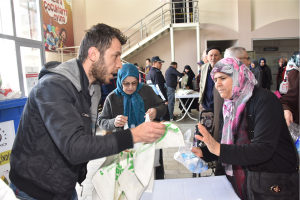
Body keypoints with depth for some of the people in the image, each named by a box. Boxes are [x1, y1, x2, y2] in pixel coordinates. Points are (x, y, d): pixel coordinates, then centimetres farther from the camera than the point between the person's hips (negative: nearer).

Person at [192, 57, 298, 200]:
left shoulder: (264, 100, -20)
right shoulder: (228, 106, 3)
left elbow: (264, 150, -29)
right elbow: (226, 145, 4)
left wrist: (218, 149, -37)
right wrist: (203, 152, -13)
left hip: (274, 184, -6)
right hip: (241, 178, 6)